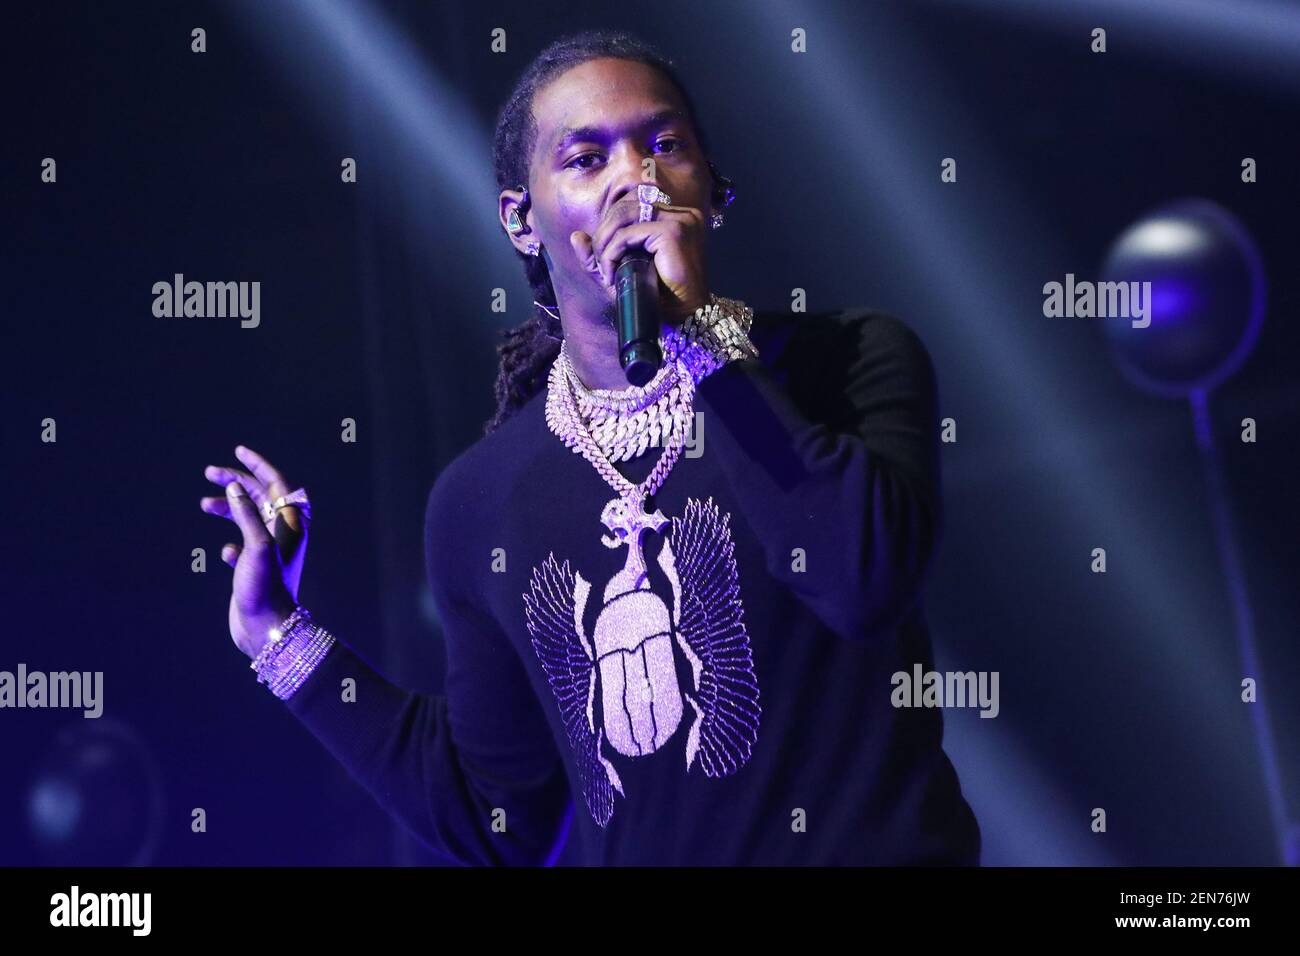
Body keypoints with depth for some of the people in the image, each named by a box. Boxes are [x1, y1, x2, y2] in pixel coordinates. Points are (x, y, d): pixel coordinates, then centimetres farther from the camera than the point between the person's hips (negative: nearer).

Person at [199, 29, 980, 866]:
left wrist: (699, 330, -13)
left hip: (880, 846, -2)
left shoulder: (853, 360, 0)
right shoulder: (480, 499, 8)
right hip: (633, 853, 2)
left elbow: (869, 575, -19)